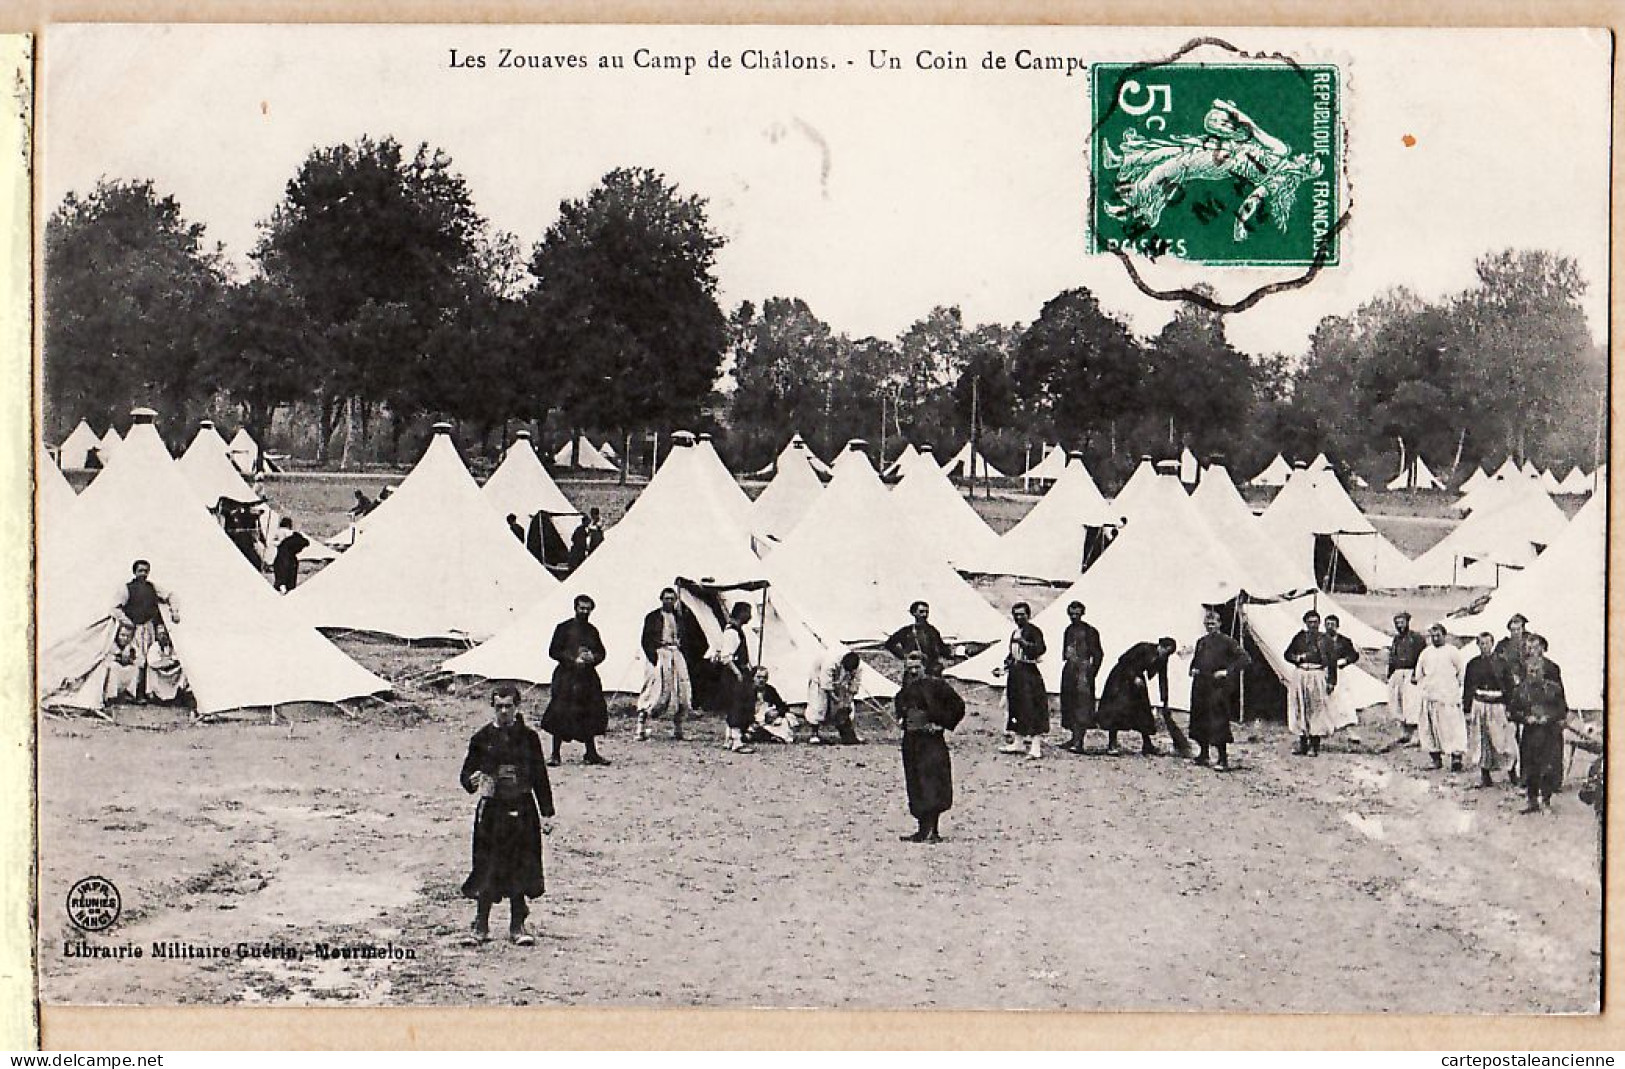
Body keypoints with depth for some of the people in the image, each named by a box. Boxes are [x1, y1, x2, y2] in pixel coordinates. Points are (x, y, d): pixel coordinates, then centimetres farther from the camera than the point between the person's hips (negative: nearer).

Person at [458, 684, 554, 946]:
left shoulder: (528, 738, 4)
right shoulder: (481, 738, 2)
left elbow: (540, 777, 8)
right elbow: (466, 773, 6)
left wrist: (546, 813, 5)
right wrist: (471, 781, -19)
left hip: (522, 811, 1)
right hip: (491, 810, -1)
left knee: (520, 870, 5)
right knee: (486, 870, 0)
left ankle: (518, 925, 16)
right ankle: (481, 926, 11)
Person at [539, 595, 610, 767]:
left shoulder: (592, 630, 14)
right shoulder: (564, 628, 0)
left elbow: (601, 652, 18)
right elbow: (553, 651, -4)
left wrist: (593, 658, -5)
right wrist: (574, 660, -13)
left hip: (588, 677, 5)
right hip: (567, 677, -5)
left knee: (591, 714, 5)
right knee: (560, 715, -7)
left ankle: (591, 753, 14)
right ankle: (555, 754, -2)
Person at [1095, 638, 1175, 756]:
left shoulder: (1162, 659, -5)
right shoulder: (1145, 648, -24)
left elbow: (1163, 680, 2)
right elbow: (1123, 661, -21)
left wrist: (1165, 702, -1)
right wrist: (1134, 677, -23)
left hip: (1137, 679, 7)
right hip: (1122, 678, -6)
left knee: (1143, 710, 4)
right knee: (1118, 708, -14)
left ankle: (1147, 745, 12)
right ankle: (1111, 744, -14)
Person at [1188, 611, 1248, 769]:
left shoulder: (1227, 641, -5)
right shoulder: (1201, 642, 15)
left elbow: (1244, 658, -9)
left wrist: (1227, 671, -16)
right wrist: (1193, 669, 10)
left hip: (1218, 687, -7)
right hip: (1201, 687, 7)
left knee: (1218, 722, -10)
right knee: (1200, 721, 12)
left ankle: (1223, 759, -7)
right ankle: (1203, 754, 26)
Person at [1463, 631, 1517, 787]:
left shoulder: (1501, 663, 3)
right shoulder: (1473, 664, 6)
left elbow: (1509, 687, 4)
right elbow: (1467, 688, 8)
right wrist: (1467, 710, 2)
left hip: (1498, 705, -1)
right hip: (1479, 705, 1)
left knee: (1504, 741, -3)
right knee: (1482, 744, 3)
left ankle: (1511, 773, 10)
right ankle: (1485, 776, 11)